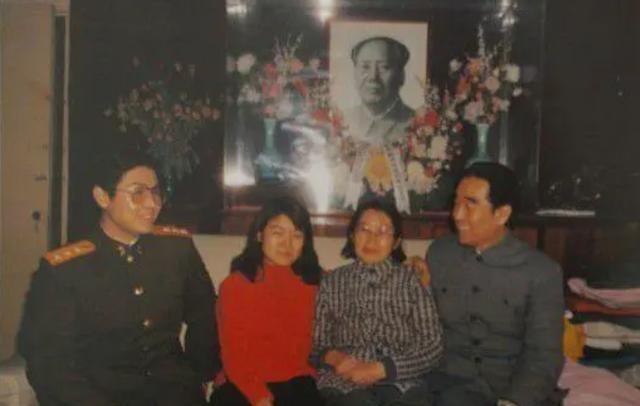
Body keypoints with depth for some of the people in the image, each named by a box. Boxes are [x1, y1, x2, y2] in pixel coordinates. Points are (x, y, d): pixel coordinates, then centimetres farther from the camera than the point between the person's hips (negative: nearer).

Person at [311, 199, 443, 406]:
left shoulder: (411, 280, 7)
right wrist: (333, 357, -11)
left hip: (397, 380, 0)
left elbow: (432, 346, 1)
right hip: (342, 380, 0)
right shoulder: (332, 282, 11)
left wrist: (381, 369, -12)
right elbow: (315, 344, 11)